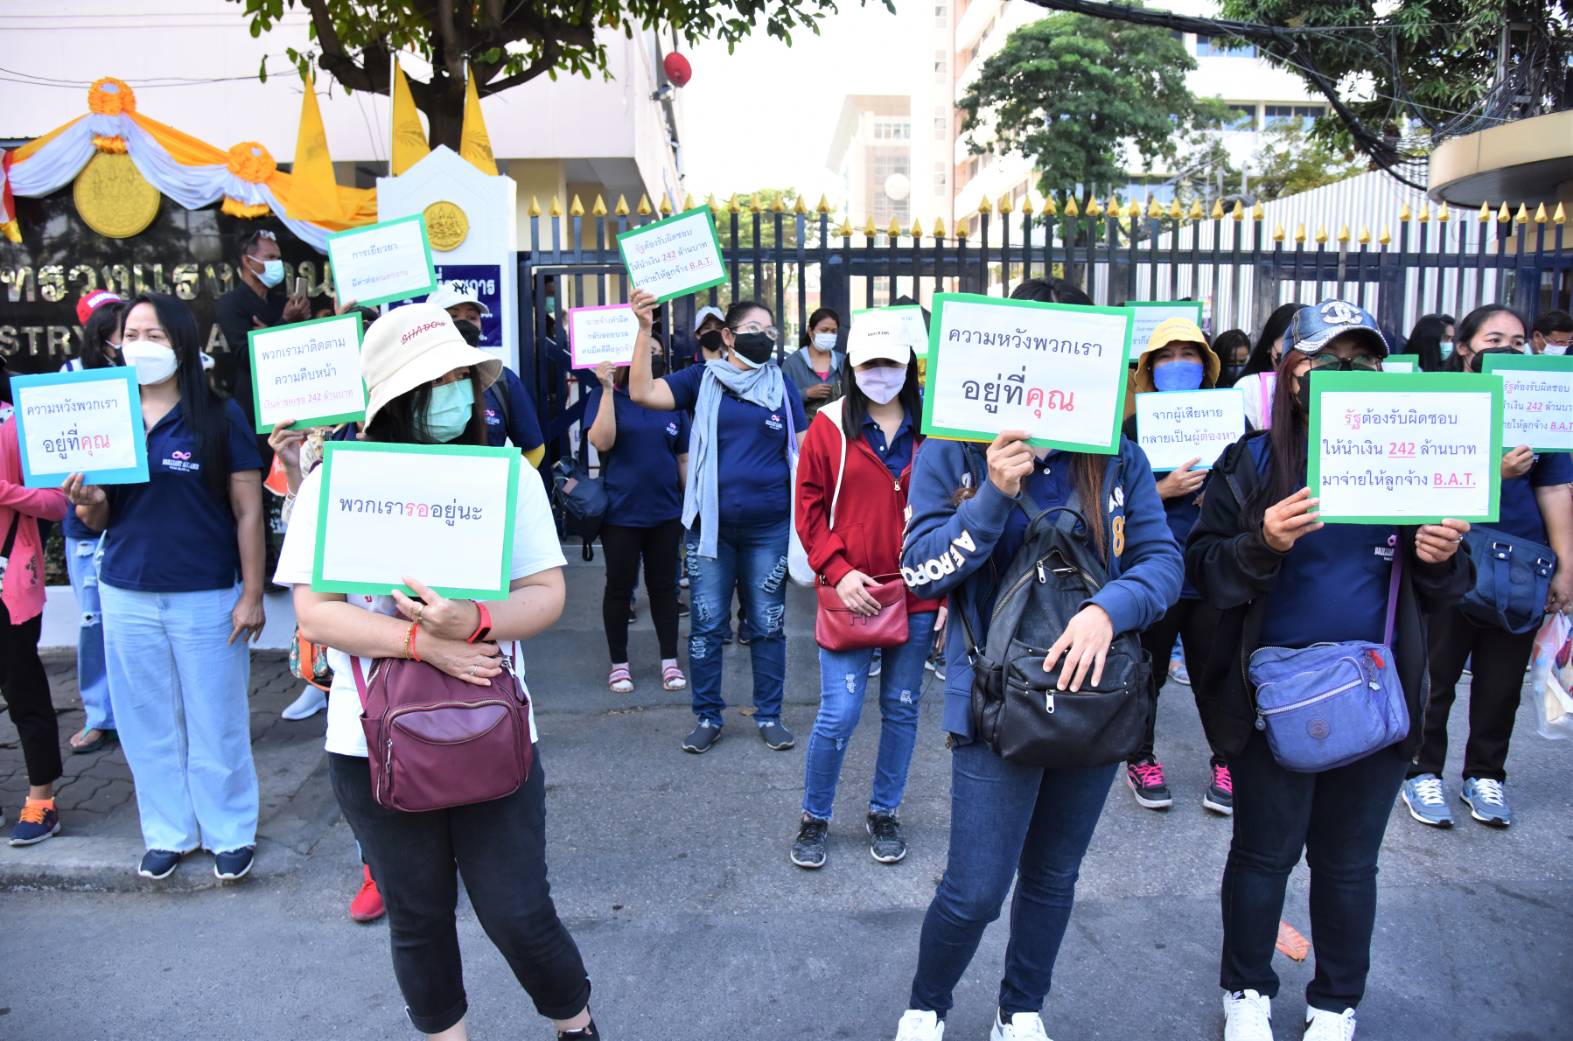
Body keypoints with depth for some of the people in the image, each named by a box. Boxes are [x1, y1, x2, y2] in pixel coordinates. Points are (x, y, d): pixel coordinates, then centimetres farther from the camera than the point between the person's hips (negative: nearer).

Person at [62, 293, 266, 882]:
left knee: (216, 721, 8)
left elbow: (248, 511, -7)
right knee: (147, 722, 14)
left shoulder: (219, 417, -6)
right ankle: (168, 832, 31)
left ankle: (231, 833, 24)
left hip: (206, 596, -4)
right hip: (127, 595, 4)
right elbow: (100, 519, 11)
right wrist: (88, 503, -13)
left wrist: (252, 595, -9)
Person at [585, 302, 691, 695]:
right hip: (620, 511, -2)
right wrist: (607, 388, -20)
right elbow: (602, 441, -19)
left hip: (665, 510, 2)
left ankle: (670, 660, 23)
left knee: (663, 585, 11)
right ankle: (618, 663, 22)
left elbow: (683, 456, 9)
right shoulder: (604, 395, -2)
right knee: (619, 587, 8)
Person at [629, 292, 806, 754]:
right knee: (706, 625, 6)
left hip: (768, 527, 1)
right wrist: (644, 329, -17)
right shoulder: (702, 379, 3)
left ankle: (769, 716, 24)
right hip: (711, 525, 0)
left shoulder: (783, 387, 6)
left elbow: (802, 453, 8)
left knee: (767, 625, 9)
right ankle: (708, 717, 20)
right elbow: (642, 392, -10)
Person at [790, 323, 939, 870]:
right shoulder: (830, 426, -1)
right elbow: (810, 509, 0)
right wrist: (837, 572, -11)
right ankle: (814, 818, 20)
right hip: (850, 593, -2)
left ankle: (885, 813, 32)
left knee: (902, 708, 12)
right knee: (838, 714, -3)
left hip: (917, 596, 2)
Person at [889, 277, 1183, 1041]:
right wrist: (996, 493, -23)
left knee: (1053, 876, 20)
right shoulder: (953, 449, -7)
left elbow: (1163, 558, -3)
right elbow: (920, 570, -11)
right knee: (975, 892, -1)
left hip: (1095, 693, 3)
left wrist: (1109, 609, -23)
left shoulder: (1116, 454, -2)